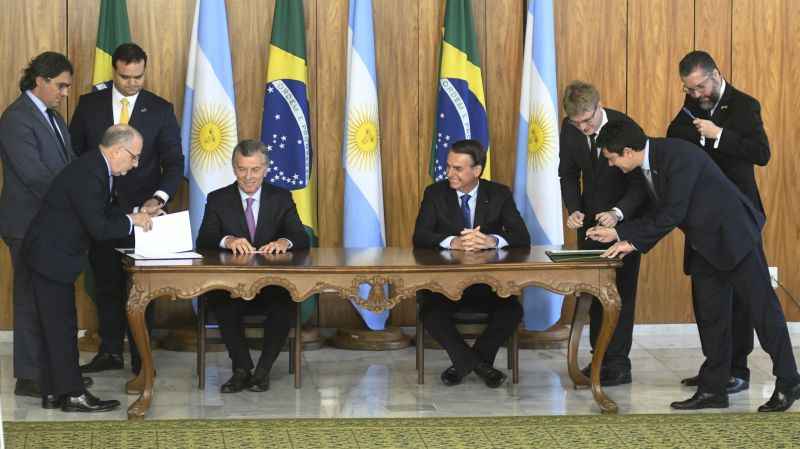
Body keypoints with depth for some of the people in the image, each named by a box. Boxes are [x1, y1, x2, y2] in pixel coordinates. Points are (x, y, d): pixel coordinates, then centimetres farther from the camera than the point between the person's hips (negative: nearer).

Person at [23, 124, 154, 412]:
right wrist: (132, 222, -11)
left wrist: (133, 217, 3)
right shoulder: (88, 175, -24)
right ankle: (72, 394, 1)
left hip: (54, 256, 10)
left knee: (58, 326, 12)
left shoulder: (96, 168, 7)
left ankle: (54, 393, 18)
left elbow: (102, 211, 18)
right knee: (62, 326, -4)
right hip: (50, 257, -10)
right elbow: (98, 228, -26)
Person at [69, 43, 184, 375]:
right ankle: (110, 352, 20)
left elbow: (173, 162, -5)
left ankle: (141, 357, 9)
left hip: (141, 210, -2)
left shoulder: (160, 110, -2)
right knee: (105, 282, 10)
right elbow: (74, 153, 8)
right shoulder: (89, 105, 3)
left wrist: (159, 197, -22)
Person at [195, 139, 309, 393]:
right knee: (220, 301, -33)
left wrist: (285, 242, -27)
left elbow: (302, 239, -1)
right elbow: (203, 242, -5)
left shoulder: (281, 198, 10)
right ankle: (242, 368, -18)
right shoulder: (218, 200, 8)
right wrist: (227, 240, -29)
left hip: (273, 286, 0)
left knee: (286, 301, -32)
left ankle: (263, 370, -18)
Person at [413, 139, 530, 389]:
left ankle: (464, 363, -5)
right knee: (430, 312, -31)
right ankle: (479, 364, -9)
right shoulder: (435, 193, 2)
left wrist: (491, 241, -28)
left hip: (488, 281, 1)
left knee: (513, 311, -27)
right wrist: (453, 242, -30)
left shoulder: (499, 194, 3)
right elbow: (419, 237, -10)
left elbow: (522, 237, -7)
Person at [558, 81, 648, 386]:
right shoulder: (570, 129, -9)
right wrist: (574, 209, -14)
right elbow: (568, 174, 3)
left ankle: (618, 364, -4)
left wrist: (617, 213, -35)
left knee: (621, 289, -6)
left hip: (624, 219, -5)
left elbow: (641, 180, -21)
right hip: (590, 218, 5)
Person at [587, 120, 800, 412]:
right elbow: (659, 215, 10)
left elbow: (673, 213, -27)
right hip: (703, 244, 9)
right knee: (709, 316, 8)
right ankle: (713, 390, 13)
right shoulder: (645, 165, 3)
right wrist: (618, 233, 2)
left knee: (761, 307, -3)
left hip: (733, 234, -9)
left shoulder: (678, 155, -25)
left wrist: (634, 242, -22)